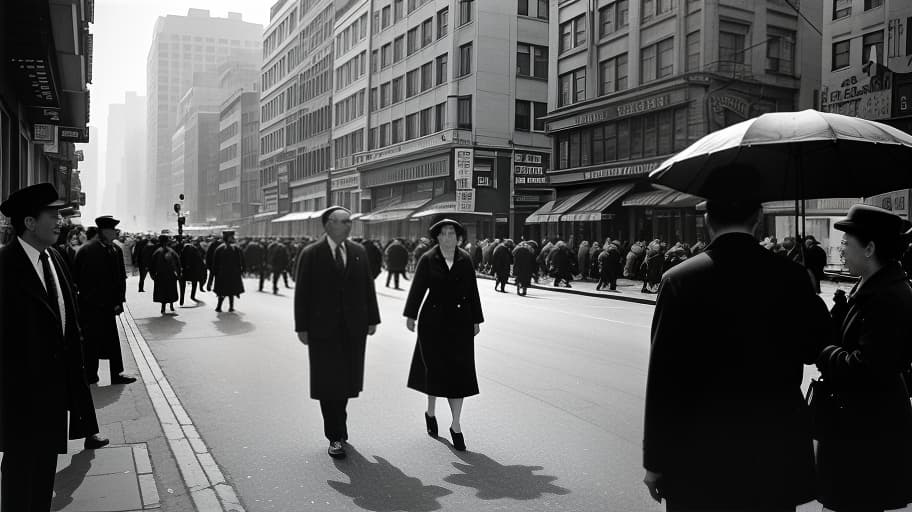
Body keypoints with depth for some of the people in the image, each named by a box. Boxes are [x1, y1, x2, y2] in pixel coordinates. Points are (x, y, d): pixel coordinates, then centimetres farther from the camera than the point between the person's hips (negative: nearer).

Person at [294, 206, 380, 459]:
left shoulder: (359, 252, 7)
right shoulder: (310, 254, -3)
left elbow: (368, 287, 10)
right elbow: (302, 293, -3)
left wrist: (372, 319, 5)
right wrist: (302, 327, -6)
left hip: (354, 328, 3)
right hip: (323, 329, -3)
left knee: (346, 380, 10)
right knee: (329, 382, 1)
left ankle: (336, 425, 30)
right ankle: (336, 436, 10)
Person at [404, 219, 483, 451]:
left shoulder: (465, 261, 4)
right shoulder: (428, 260, -2)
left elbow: (473, 292, 7)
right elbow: (417, 288, -6)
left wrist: (476, 320, 7)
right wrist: (410, 316, -14)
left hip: (460, 323, 2)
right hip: (433, 321, -2)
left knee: (459, 371, 0)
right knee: (434, 368, 5)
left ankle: (456, 426, 8)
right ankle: (430, 413, 31)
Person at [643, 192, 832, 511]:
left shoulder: (679, 281, -12)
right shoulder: (792, 278, -6)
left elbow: (662, 380, -11)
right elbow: (814, 350, 7)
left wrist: (655, 461, -3)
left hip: (697, 456, -2)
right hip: (775, 455, 2)